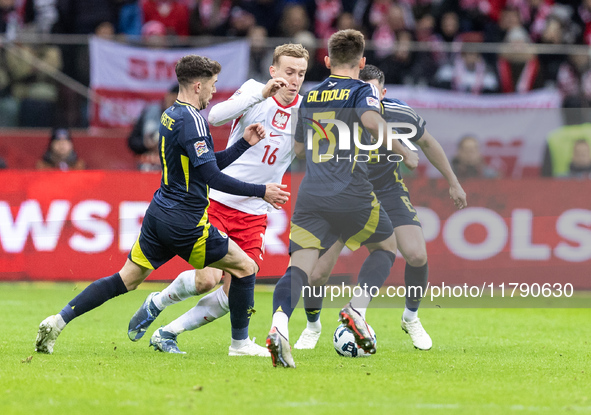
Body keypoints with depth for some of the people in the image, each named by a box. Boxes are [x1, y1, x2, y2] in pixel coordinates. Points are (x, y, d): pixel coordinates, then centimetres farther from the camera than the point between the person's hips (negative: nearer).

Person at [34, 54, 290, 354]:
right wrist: (261, 191, -17)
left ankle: (59, 321, 3)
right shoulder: (191, 120, -17)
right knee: (245, 267, 6)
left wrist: (245, 143, 16)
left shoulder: (170, 115, 13)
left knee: (127, 279, 11)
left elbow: (210, 162, 21)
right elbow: (212, 177, -21)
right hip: (186, 222, -9)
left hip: (159, 214, 9)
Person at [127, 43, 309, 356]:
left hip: (254, 214, 4)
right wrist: (261, 93, -32)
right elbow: (215, 117, -23)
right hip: (218, 201, -3)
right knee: (208, 278, -17)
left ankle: (168, 333, 11)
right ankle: (156, 304, 14)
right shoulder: (253, 90, -6)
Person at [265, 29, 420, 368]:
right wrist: (404, 152, -10)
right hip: (351, 194, -3)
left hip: (310, 196, 4)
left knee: (300, 266, -7)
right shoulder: (362, 90, 2)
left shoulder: (309, 98, 18)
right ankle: (357, 310, 3)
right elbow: (371, 120, -20)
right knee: (387, 245, 21)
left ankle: (279, 327, -33)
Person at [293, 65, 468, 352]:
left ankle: (411, 318, 9)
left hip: (388, 192, 1)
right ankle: (312, 327, 23)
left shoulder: (400, 115, -18)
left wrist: (453, 182, 9)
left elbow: (427, 143, 2)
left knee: (417, 256, -20)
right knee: (316, 272, -10)